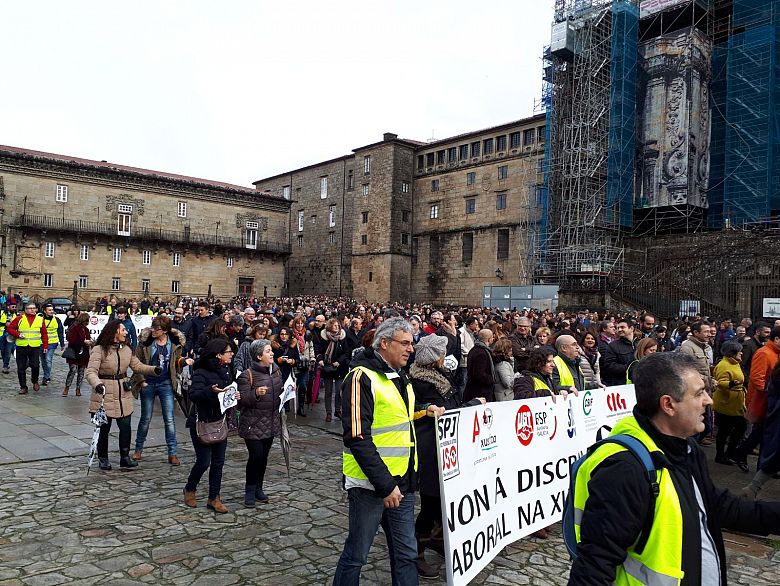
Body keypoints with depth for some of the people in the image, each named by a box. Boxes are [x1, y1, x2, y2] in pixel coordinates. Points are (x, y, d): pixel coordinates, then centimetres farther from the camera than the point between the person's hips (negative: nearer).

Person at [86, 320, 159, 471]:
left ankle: (125, 458, 15)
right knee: (104, 429, 8)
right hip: (105, 395, -5)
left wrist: (153, 369, -7)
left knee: (126, 427, 3)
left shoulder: (126, 349, 9)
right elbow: (91, 372, -18)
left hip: (123, 395, 5)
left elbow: (137, 366, 10)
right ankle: (103, 458, 25)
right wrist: (97, 384, -37)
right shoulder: (99, 350, -11)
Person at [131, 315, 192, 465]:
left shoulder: (175, 342, -5)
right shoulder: (146, 341, -8)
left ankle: (173, 453, 7)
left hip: (166, 384, 0)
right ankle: (138, 449, 29)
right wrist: (140, 380, -6)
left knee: (169, 419, 0)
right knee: (145, 418, 10)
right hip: (148, 384, 0)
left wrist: (184, 361, -13)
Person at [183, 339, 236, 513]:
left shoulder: (225, 371, 7)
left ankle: (214, 499, 18)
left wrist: (235, 395, -2)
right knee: (204, 462, -2)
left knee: (218, 462, 8)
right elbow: (193, 395, -26)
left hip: (220, 422, 7)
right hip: (202, 423, -7)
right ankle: (190, 489, 26)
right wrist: (210, 391, -42)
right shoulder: (201, 373, -16)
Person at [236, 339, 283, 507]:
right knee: (256, 456, -7)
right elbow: (241, 401, -16)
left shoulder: (276, 371, 8)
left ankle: (258, 489, 27)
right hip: (253, 424, -6)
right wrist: (255, 394, -31)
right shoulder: (247, 375, -14)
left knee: (264, 456, 11)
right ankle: (250, 491, 13)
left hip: (271, 422, 6)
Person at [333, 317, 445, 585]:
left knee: (406, 553, 14)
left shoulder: (400, 378, 12)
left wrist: (424, 411, 9)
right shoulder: (362, 377, -16)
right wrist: (384, 484, -23)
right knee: (357, 554, 7)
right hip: (370, 483, -8)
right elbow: (357, 438, -21)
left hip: (402, 482, 8)